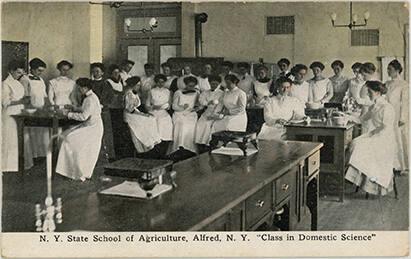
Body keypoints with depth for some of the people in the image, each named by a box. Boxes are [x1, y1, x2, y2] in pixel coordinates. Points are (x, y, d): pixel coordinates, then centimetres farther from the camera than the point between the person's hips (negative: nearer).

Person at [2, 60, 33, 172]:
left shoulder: (18, 83, 13)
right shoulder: (6, 84, -10)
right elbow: (5, 102, -16)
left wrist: (26, 100, 1)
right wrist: (20, 101, -23)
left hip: (19, 114, 8)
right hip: (10, 115, -8)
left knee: (22, 139, 7)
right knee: (11, 140, -3)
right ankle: (10, 164, 5)